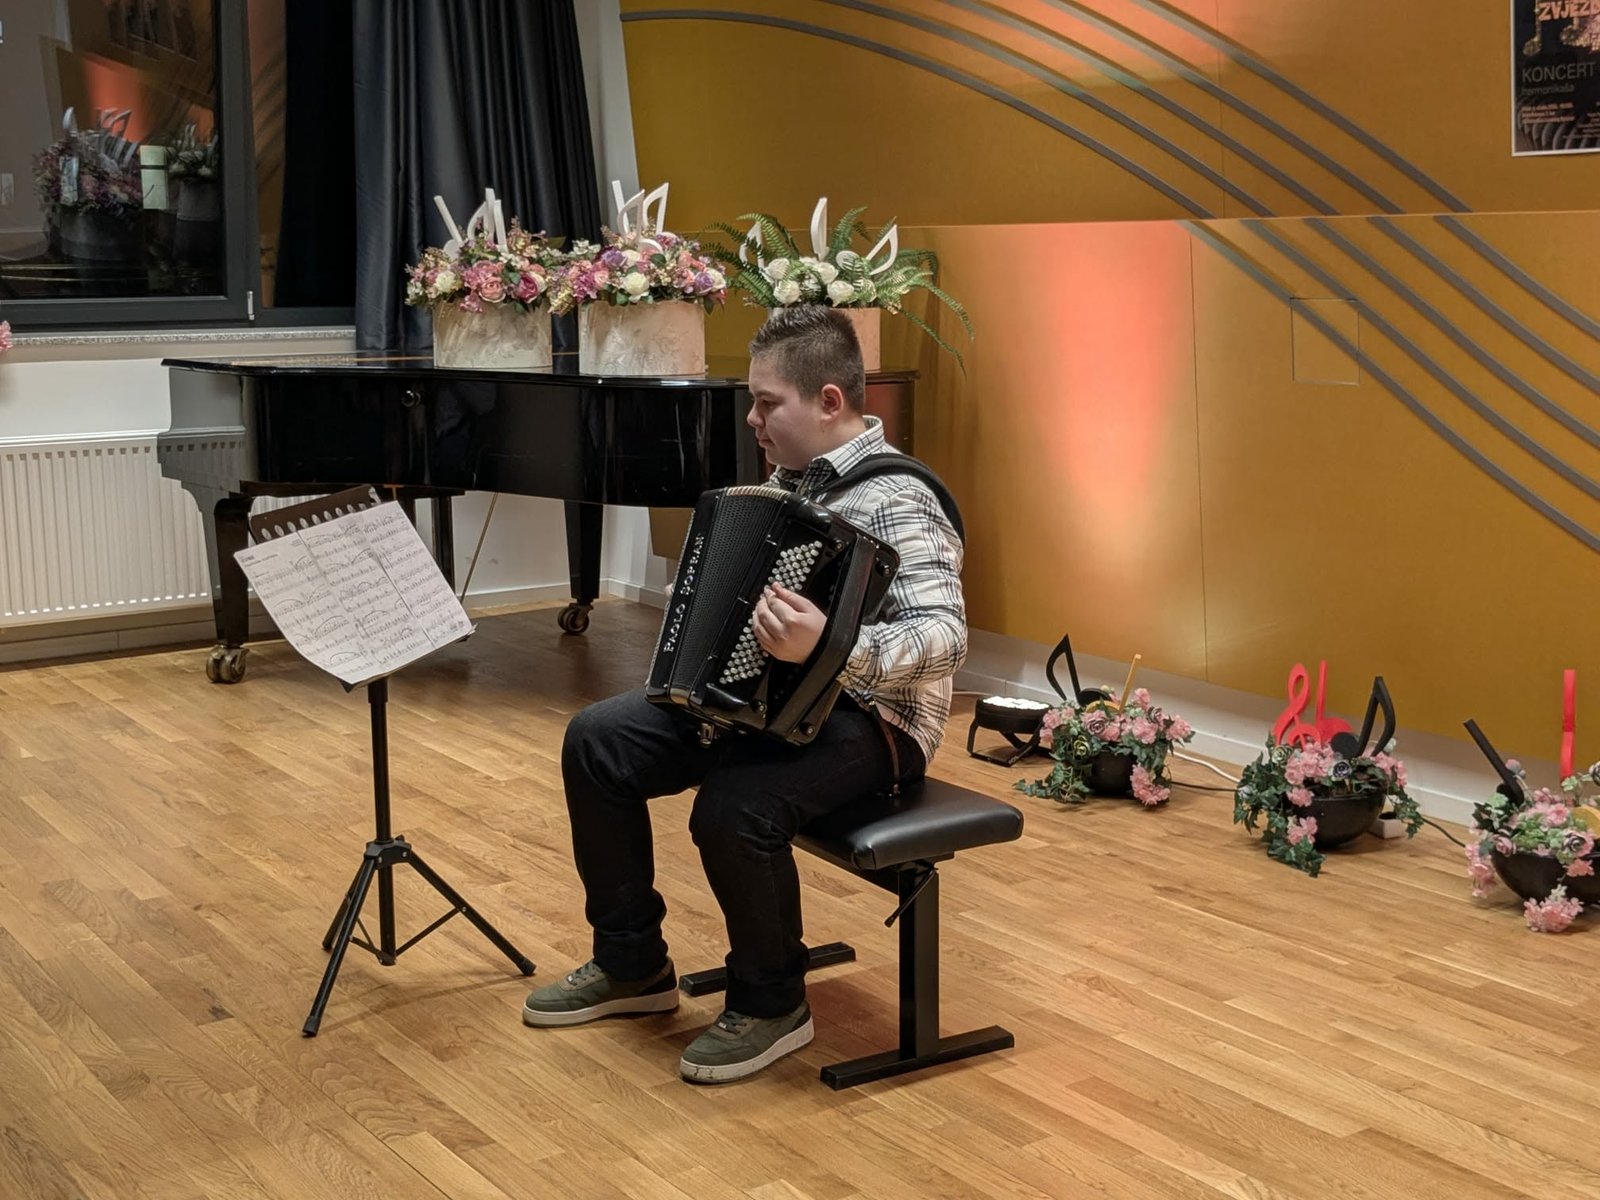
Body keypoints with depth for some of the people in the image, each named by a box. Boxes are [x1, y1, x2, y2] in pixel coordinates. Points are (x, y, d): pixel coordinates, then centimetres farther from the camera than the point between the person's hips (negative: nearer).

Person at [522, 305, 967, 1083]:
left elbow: (944, 636, -32)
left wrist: (827, 647, -46)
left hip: (867, 720, -9)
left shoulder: (894, 503, -20)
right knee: (597, 741, -2)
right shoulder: (792, 478, 8)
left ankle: (772, 1003, -6)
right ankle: (631, 965, 12)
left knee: (734, 807, -34)